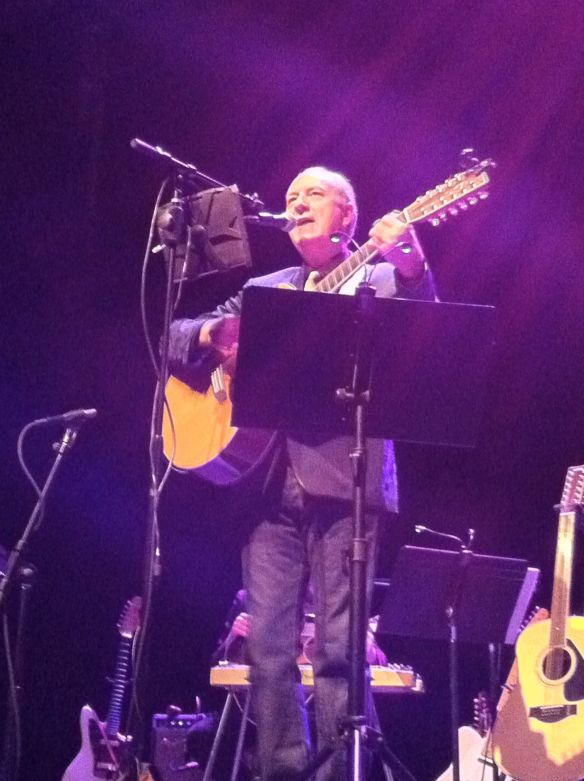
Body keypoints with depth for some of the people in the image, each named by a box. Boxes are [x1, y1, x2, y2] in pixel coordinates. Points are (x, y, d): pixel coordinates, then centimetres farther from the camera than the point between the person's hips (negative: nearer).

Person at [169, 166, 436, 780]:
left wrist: (412, 270, -27)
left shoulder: (381, 281, 9)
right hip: (271, 482, 4)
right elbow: (175, 338, 20)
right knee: (268, 646, 0)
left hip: (343, 481, -4)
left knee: (337, 646, -8)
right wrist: (213, 334, -4)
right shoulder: (264, 290, 22)